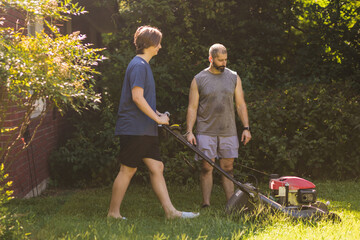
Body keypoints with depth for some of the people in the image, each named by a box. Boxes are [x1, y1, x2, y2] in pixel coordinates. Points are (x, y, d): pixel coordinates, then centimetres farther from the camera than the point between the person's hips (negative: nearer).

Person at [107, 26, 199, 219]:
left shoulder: (143, 65, 19)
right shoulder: (139, 65, -13)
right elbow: (137, 97, -21)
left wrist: (155, 113, 16)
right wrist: (157, 118, -16)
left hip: (145, 130, 10)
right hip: (134, 129, -10)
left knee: (157, 167, 6)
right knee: (127, 170, -3)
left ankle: (170, 210, 6)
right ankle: (113, 212, 6)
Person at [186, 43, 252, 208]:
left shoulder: (233, 77, 9)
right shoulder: (199, 80, 1)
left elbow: (240, 104, 11)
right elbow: (192, 107, 1)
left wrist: (246, 128, 4)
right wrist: (189, 132, -7)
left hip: (229, 132, 2)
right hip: (206, 132, -2)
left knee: (228, 168, 4)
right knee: (207, 168, -5)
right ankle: (206, 204, 0)